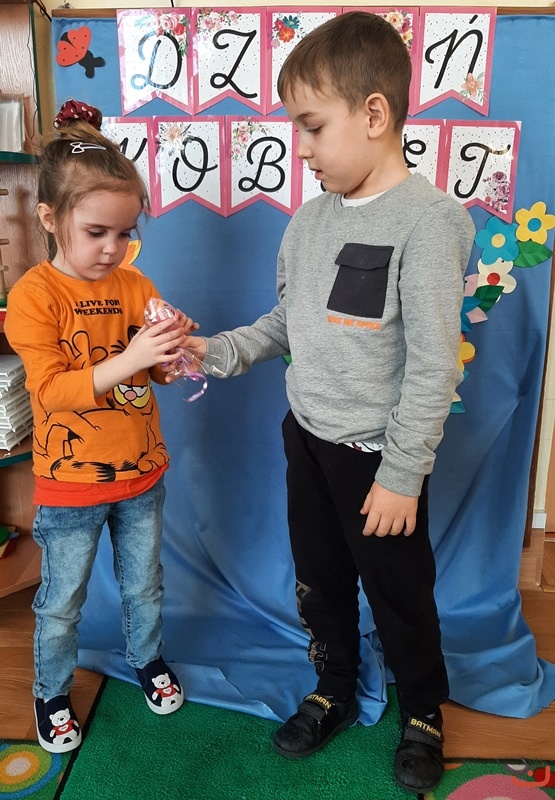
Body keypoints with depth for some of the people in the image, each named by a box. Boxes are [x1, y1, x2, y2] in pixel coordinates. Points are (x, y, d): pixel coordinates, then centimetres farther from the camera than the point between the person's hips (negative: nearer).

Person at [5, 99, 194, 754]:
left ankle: (147, 658, 48)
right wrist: (128, 358, -33)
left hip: (141, 474, 4)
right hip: (70, 485, -4)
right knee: (62, 602, 16)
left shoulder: (136, 284, -1)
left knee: (144, 585, 22)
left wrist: (173, 349, -19)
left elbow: (161, 376, 4)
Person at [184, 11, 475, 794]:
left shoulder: (425, 220, -18)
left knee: (400, 597, 14)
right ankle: (334, 693, 47)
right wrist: (218, 350, -2)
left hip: (377, 457, -6)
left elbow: (434, 364, -19)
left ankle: (423, 714, 42)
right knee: (319, 584, 21)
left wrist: (402, 473, -17)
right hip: (306, 440, 6)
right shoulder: (312, 217, 2)